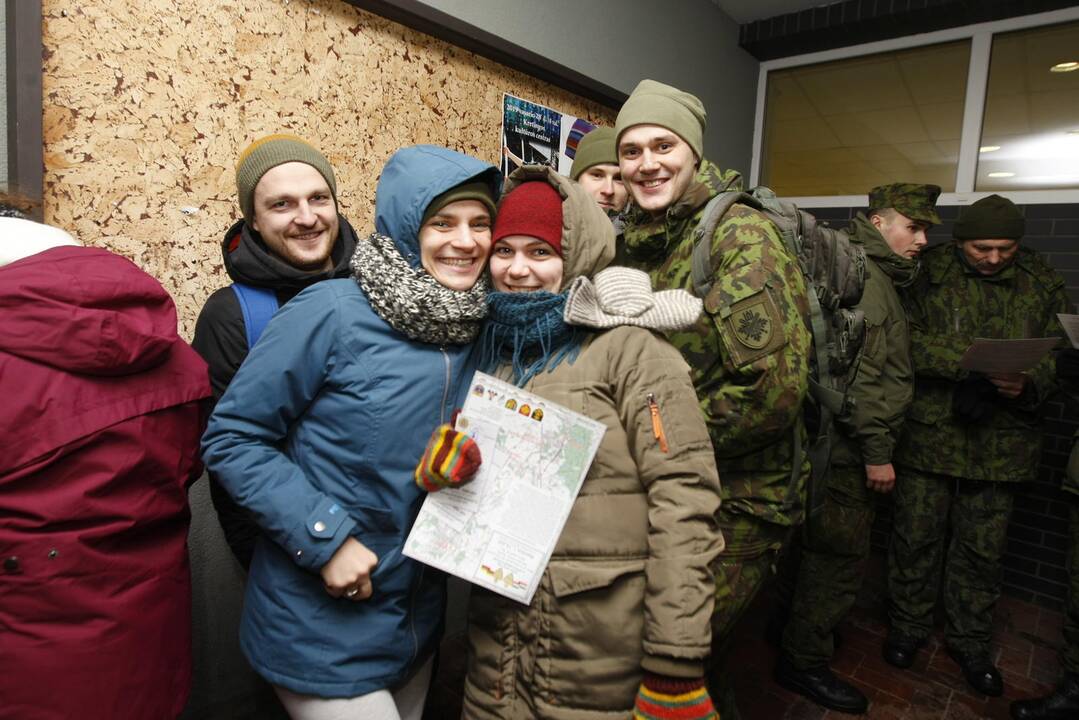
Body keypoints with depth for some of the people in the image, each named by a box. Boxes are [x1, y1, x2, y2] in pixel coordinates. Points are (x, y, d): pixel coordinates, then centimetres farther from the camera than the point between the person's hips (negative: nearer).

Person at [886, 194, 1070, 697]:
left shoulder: (1041, 283, 8)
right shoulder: (929, 272, -2)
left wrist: (1030, 383, -14)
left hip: (1001, 440, 3)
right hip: (929, 430, -2)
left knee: (983, 548, 13)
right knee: (917, 536, 8)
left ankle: (970, 640, 33)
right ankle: (907, 628, 29)